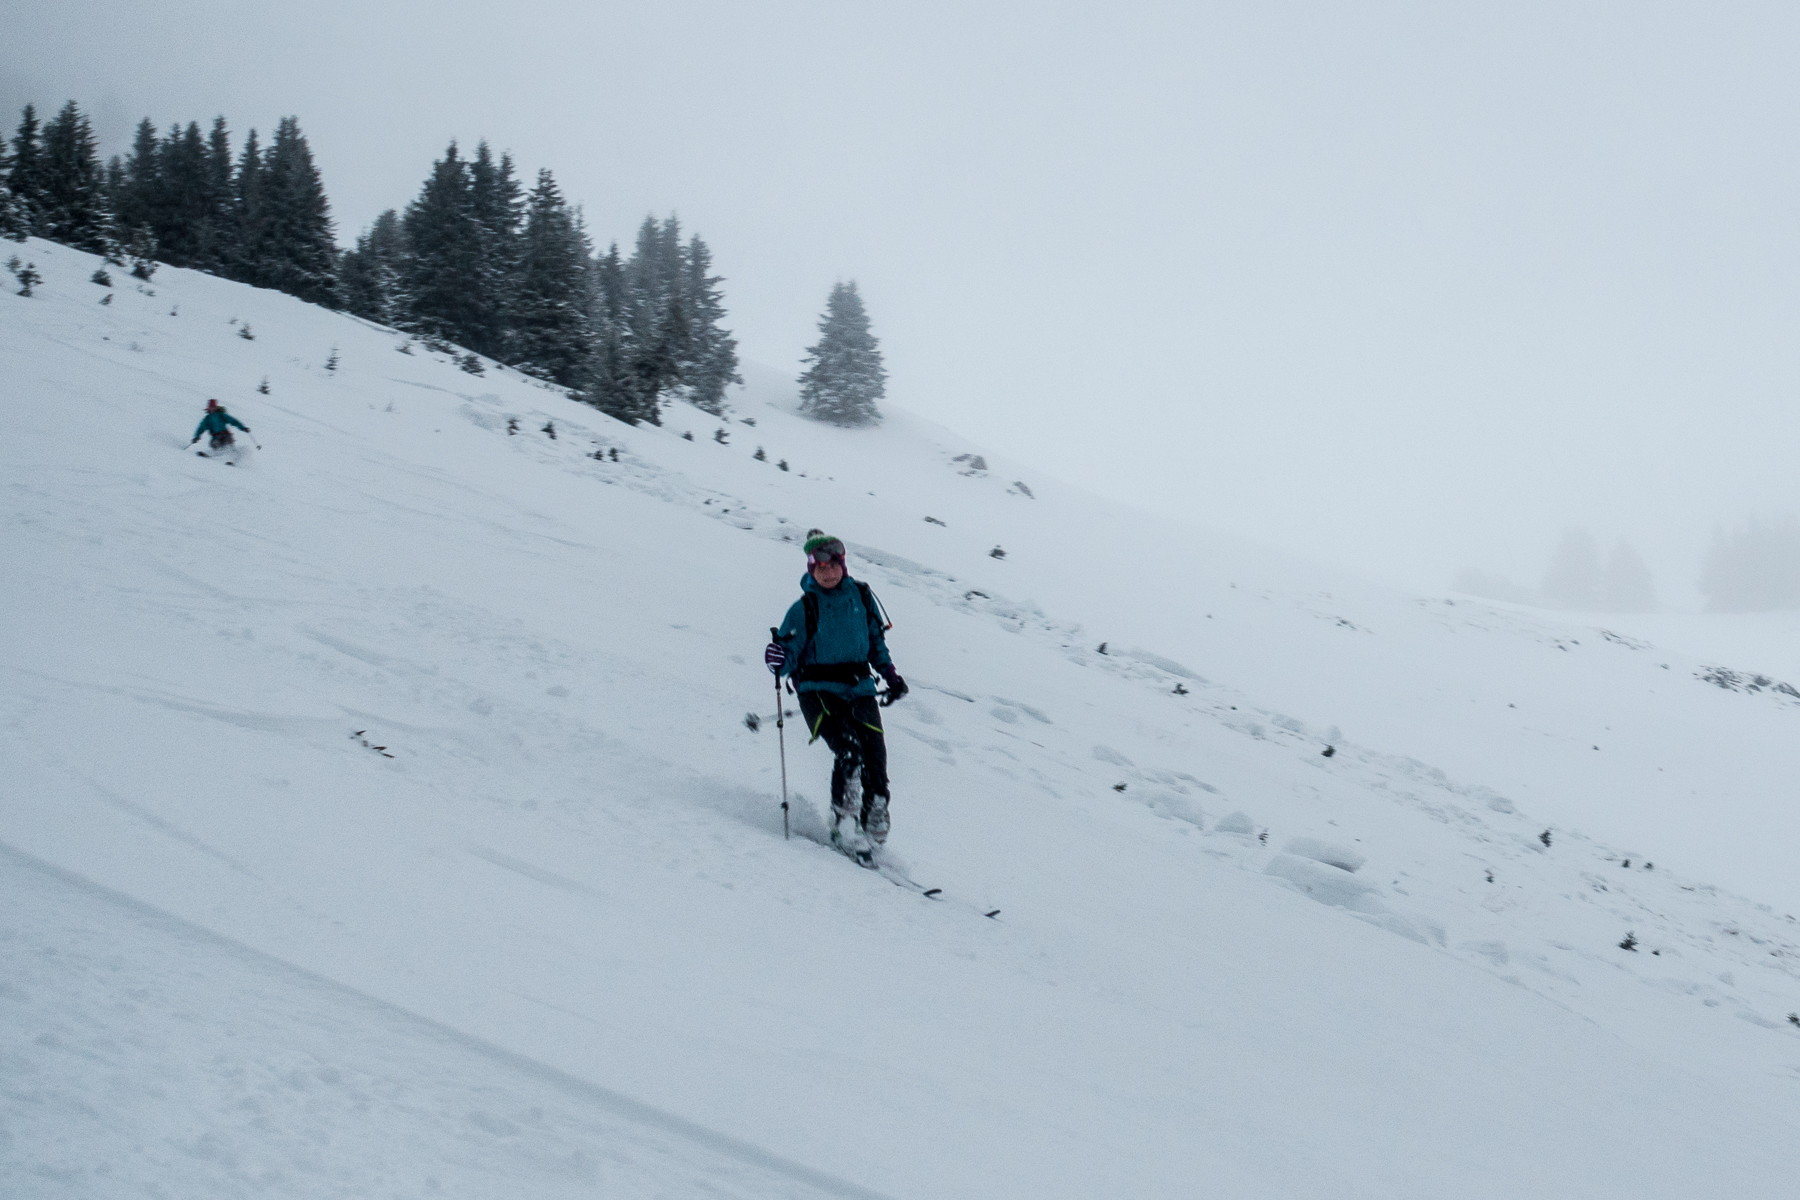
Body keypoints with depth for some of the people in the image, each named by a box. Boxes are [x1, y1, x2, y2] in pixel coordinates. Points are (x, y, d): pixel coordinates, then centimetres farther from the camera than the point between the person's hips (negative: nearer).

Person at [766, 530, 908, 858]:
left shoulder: (862, 597, 8)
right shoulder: (804, 609, -2)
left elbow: (876, 641, 22)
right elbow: (790, 656, -5)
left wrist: (891, 676, 15)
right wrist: (780, 661, -28)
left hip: (859, 689, 3)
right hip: (818, 692, -3)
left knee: (875, 757, -12)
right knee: (849, 751, -25)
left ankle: (875, 826, 3)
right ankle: (844, 828, -15)